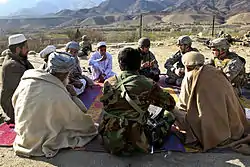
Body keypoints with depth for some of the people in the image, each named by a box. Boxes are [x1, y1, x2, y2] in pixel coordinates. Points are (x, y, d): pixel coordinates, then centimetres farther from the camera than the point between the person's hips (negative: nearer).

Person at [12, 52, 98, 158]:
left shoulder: (26, 80, -11)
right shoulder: (58, 94, -29)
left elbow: (14, 102, 7)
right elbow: (77, 119, -16)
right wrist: (92, 127, 4)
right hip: (40, 146, -6)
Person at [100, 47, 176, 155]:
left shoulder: (108, 83, -3)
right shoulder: (148, 84, -11)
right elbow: (171, 103, 1)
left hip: (109, 142, 3)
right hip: (134, 143, -2)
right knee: (169, 115, 13)